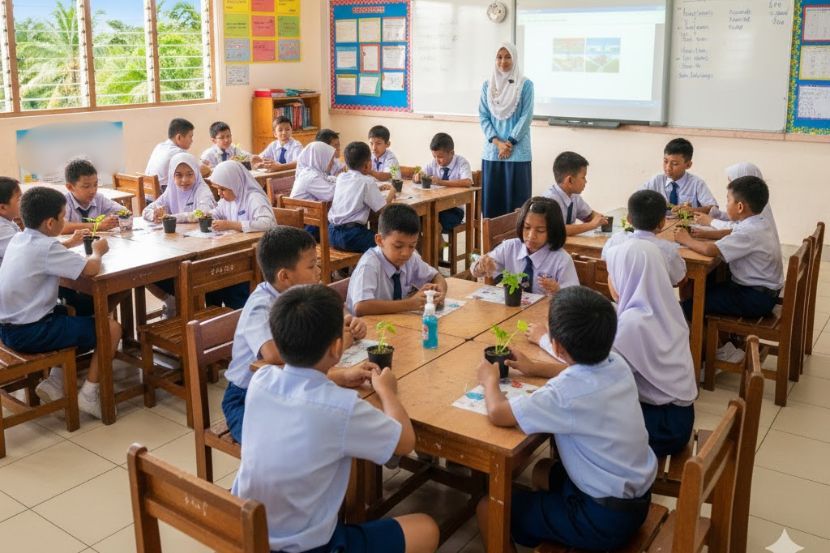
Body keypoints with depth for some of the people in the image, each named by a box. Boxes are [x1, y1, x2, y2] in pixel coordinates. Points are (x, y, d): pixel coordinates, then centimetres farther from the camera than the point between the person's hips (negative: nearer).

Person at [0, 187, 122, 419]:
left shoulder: (19, 238, 6)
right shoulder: (45, 248, -20)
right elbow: (91, 268, -26)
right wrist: (97, 250, -5)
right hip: (30, 333, -9)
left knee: (70, 314, 31)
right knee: (111, 328, -6)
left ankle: (55, 382, 23)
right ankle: (88, 394, 2)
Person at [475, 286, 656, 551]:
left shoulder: (567, 394, -30)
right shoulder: (616, 363, -7)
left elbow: (497, 413, -21)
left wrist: (490, 380, -1)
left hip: (606, 518, -8)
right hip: (636, 494, 8)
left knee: (489, 509, 1)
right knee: (543, 471, 30)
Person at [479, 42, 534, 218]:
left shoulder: (525, 85, -1)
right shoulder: (487, 85, 8)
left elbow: (526, 116, -5)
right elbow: (483, 116, 4)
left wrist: (510, 142, -11)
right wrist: (497, 142, -9)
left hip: (518, 151, -3)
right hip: (492, 150, 3)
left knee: (515, 197, -2)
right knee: (491, 197, 4)